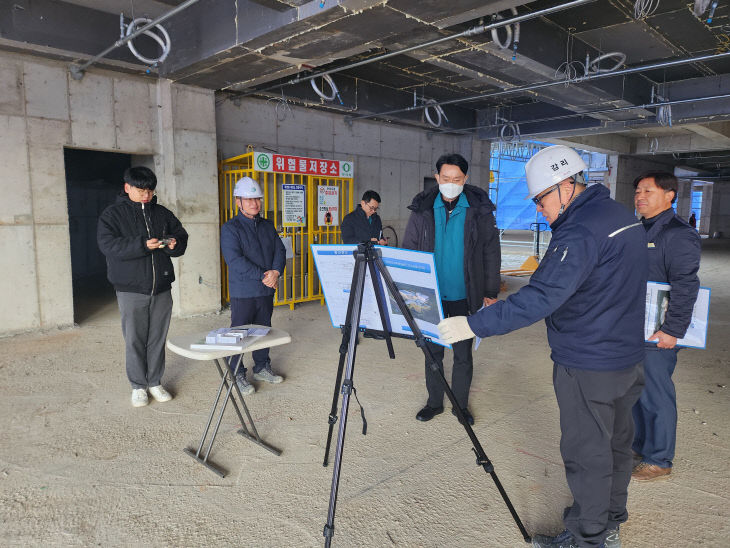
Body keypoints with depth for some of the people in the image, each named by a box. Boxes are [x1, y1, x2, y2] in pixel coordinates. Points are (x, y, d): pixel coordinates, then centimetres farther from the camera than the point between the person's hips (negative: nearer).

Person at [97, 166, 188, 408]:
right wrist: (143, 244, -26)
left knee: (158, 338, 10)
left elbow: (182, 236, 15)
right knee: (134, 340, 5)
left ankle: (155, 383, 24)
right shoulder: (112, 214, -1)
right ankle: (138, 386, 20)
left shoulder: (162, 213, 10)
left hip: (161, 288, 3)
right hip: (131, 290, -3)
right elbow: (108, 245, -13)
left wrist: (175, 244, -10)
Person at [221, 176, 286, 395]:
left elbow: (280, 251, 7)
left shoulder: (267, 226, 11)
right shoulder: (230, 228, -8)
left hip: (266, 290, 6)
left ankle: (262, 368, 31)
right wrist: (262, 276, -20)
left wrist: (275, 271, -13)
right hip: (243, 292, -6)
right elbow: (235, 260, -18)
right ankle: (237, 375, 14)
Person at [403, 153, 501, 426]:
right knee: (433, 350, 13)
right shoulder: (422, 209, -1)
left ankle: (461, 404, 27)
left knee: (463, 353, 10)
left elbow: (491, 254, 1)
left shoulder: (480, 209, -4)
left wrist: (491, 292, -1)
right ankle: (434, 402, 29)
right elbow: (409, 251, 3)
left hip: (464, 297, -1)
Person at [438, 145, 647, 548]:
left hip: (587, 366, -10)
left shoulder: (581, 232, -24)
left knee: (586, 453, 5)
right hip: (627, 356, 10)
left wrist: (474, 325, -31)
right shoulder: (623, 216, 7)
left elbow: (540, 298, -32)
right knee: (616, 442, 21)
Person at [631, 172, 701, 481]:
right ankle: (639, 445, 36)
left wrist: (673, 330, -21)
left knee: (656, 396, 3)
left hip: (658, 335, -9)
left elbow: (686, 287, -20)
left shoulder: (679, 234, -15)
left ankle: (658, 461, 18)